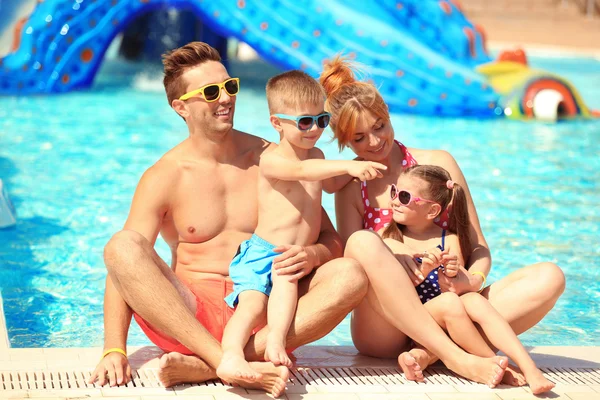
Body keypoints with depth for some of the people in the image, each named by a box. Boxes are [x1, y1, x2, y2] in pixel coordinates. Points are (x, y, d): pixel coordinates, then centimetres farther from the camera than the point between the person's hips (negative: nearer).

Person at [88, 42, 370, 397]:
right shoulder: (164, 177, 2)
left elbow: (332, 240, 10)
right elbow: (124, 262, -7)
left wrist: (312, 255, -15)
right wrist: (114, 351, -20)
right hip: (191, 314, -1)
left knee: (350, 275, -24)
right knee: (123, 245, -26)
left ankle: (205, 367, -34)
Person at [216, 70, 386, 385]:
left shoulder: (316, 155, 16)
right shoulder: (272, 161, -9)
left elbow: (327, 183, 41)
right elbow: (301, 170, -32)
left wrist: (354, 172, 29)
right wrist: (347, 166, -42)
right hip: (262, 252, -4)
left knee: (286, 279, -31)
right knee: (252, 301, -28)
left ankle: (275, 342, -45)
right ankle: (231, 357, -46)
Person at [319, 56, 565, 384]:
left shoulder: (438, 163, 10)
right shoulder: (349, 187, 8)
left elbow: (479, 248, 9)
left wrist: (473, 280, -14)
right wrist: (393, 264, -23)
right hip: (384, 329, -2)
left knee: (549, 277, -19)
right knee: (363, 242, -31)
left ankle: (429, 354, -31)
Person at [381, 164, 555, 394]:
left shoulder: (448, 239, 8)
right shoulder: (390, 242, 3)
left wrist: (455, 274, -20)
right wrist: (422, 272, -26)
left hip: (448, 319, 2)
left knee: (474, 300, -27)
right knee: (449, 301, -30)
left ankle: (529, 368, -34)